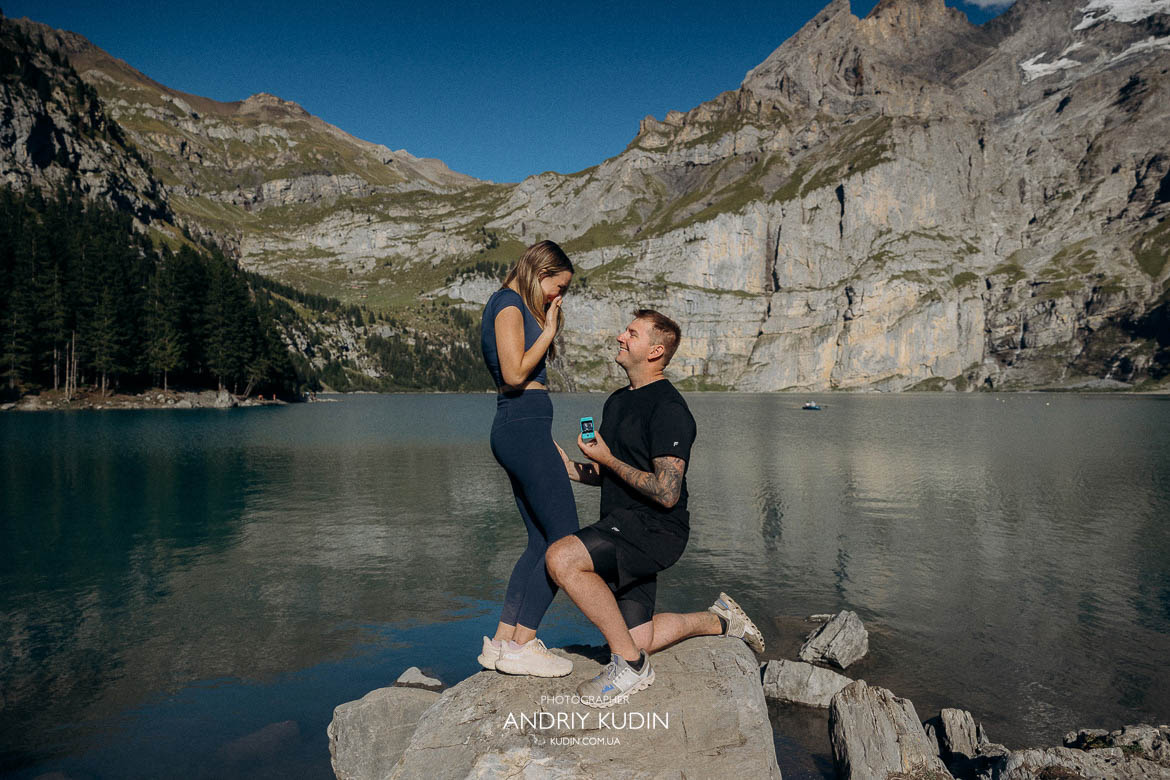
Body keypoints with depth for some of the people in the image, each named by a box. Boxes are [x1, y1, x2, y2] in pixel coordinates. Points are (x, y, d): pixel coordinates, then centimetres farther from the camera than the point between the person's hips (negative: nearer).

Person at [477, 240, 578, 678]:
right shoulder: (509, 303, -8)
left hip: (520, 429, 11)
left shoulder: (518, 306, 22)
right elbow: (515, 374, -17)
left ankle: (501, 641, 15)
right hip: (524, 426, -11)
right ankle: (520, 646, -4)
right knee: (566, 539, -8)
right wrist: (548, 331, -9)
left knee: (541, 541, 12)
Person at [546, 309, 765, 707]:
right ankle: (719, 619, 33)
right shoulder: (617, 401, 15)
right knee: (639, 641, 9)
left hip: (656, 529, -9)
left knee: (562, 559, -29)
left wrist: (608, 459, -15)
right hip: (620, 529, 9)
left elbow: (668, 493, -21)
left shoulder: (669, 408, -14)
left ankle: (630, 665, -14)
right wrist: (569, 467, 3)